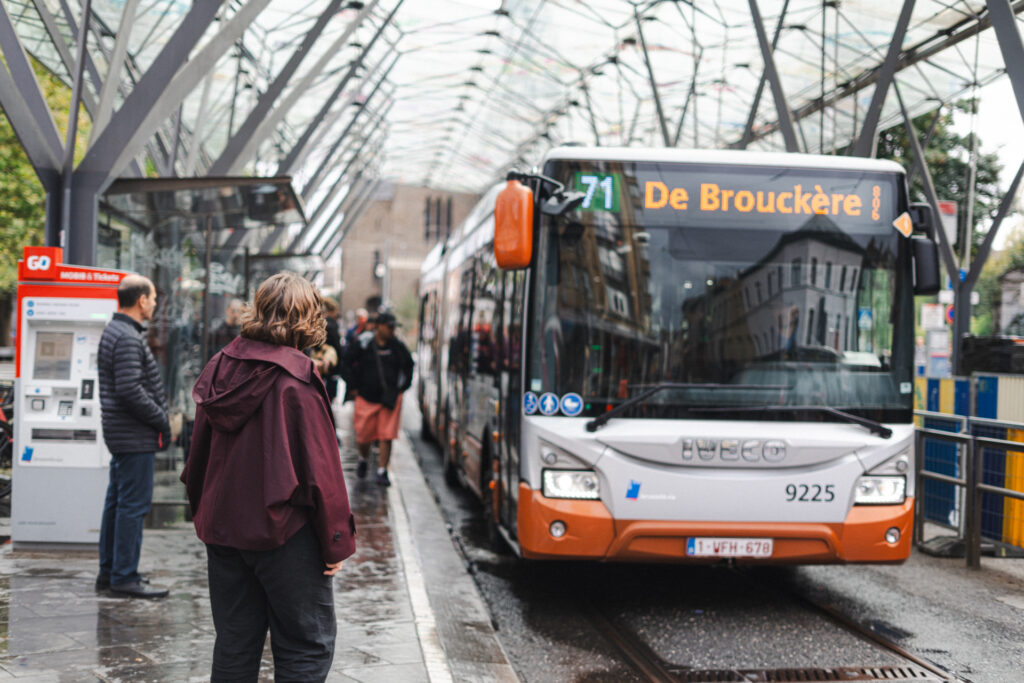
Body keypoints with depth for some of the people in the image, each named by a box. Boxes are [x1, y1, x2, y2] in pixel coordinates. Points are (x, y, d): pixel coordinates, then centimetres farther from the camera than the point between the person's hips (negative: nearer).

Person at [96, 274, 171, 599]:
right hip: (135, 437, -11)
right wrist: (161, 421, -13)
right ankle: (124, 577, -2)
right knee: (134, 504, -6)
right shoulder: (128, 338, -17)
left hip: (121, 434, 11)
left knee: (117, 501, 15)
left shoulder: (113, 332, 15)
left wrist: (159, 420, 16)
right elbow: (130, 391, -25)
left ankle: (109, 571, 23)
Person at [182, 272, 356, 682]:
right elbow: (320, 468, -15)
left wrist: (203, 511, 23)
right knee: (307, 648, 3)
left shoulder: (221, 368, 4)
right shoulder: (296, 379, -16)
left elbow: (200, 453, 12)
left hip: (222, 527, 7)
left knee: (234, 647, 15)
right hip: (284, 532, -6)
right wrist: (337, 541, -8)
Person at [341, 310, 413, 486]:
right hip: (366, 397, -1)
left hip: (391, 398, 1)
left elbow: (408, 364, 20)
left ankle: (382, 472, 2)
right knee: (363, 435, 5)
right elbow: (347, 361, 7)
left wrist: (403, 385, 14)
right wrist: (354, 385, 7)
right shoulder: (364, 344, -5)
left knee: (386, 436, -5)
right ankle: (363, 460, 36)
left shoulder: (397, 346, 3)